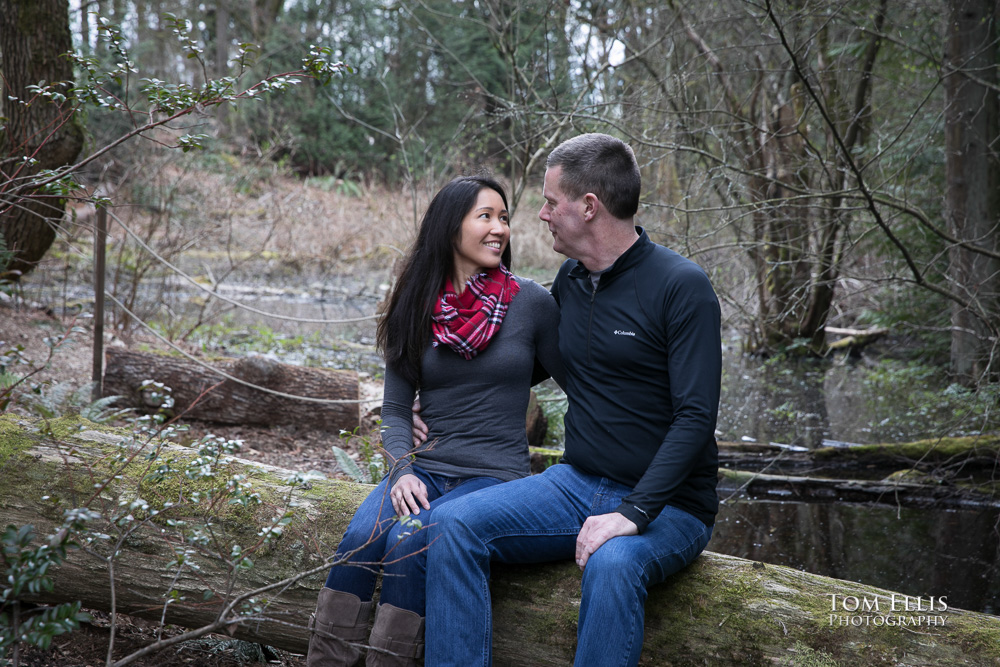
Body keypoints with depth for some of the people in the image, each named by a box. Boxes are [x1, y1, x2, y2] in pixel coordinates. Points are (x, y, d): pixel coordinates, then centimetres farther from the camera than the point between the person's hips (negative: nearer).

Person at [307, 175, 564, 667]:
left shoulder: (531, 303, 0)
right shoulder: (417, 308, 8)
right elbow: (395, 410, 8)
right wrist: (403, 471, -9)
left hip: (495, 476, -3)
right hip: (426, 468, 3)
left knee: (409, 543, -29)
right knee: (359, 540, -25)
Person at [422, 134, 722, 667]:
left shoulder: (681, 287, -11)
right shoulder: (569, 282, 10)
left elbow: (695, 418, -18)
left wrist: (633, 513, -27)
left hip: (666, 503, -6)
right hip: (576, 484, 6)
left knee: (610, 565, -37)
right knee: (454, 526, -16)